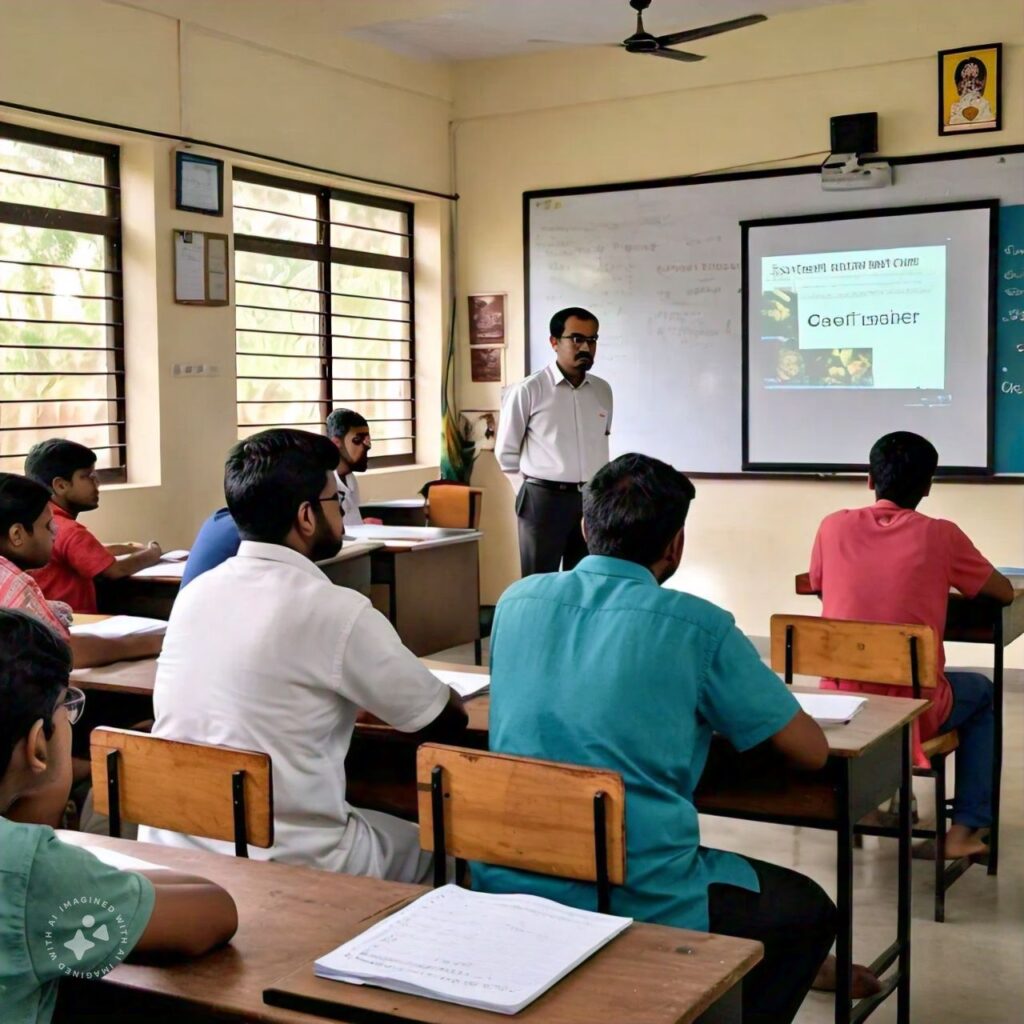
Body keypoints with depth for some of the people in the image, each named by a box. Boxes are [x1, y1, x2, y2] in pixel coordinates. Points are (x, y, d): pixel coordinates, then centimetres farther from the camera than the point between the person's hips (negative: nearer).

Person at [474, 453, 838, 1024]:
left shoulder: (519, 601, 5)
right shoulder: (698, 626, -8)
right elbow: (812, 751, 0)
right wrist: (716, 716, 18)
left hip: (508, 887, 6)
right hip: (639, 902, -5)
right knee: (808, 911, 21)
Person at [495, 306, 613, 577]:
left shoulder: (603, 391, 7)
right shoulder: (528, 391, -7)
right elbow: (506, 452, 0)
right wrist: (530, 493, 1)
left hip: (593, 500, 5)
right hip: (545, 500, -5)